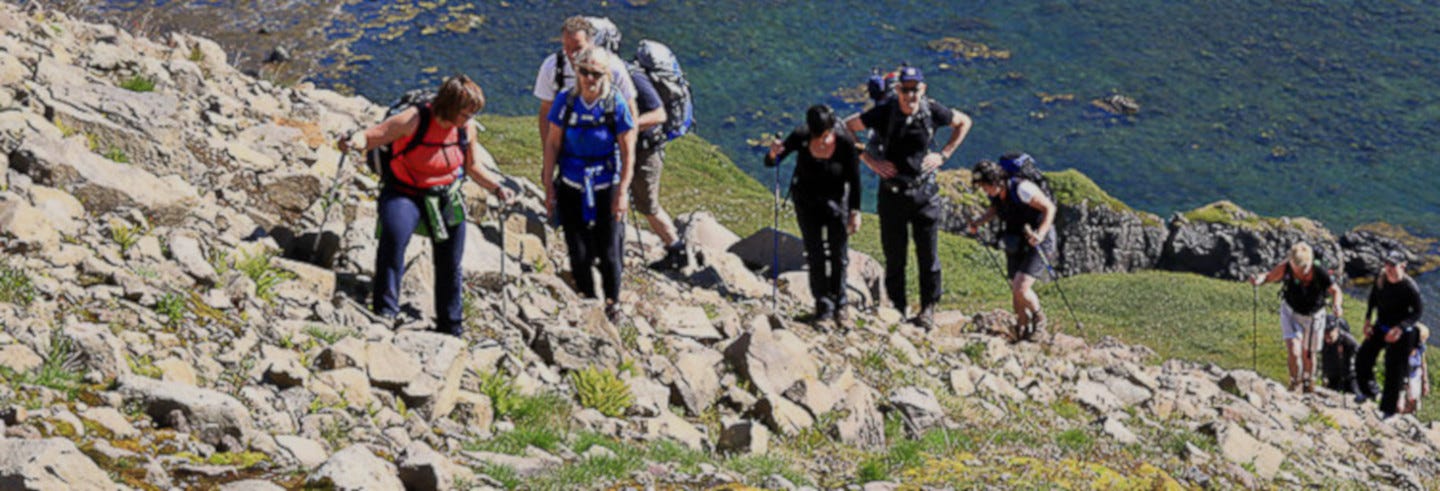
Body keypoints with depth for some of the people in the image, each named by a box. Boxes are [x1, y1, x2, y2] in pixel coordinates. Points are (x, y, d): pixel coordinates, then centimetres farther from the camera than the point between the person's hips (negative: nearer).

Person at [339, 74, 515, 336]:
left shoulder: (467, 129, -5)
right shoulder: (414, 120, -21)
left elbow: (472, 166, 13)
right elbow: (371, 136, -20)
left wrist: (497, 188, 6)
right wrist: (355, 142, -41)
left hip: (446, 198, 5)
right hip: (406, 194, -5)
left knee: (450, 263, 12)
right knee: (394, 235, -35)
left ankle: (451, 325, 34)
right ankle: (385, 311, -28)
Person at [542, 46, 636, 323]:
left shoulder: (616, 104, -11)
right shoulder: (565, 101, -6)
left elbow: (628, 153, -7)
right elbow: (552, 145, 1)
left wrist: (622, 193, -11)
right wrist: (548, 187, 1)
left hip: (607, 186, -2)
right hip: (572, 186, 2)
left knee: (609, 252, 4)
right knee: (578, 253, 6)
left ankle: (612, 303, 26)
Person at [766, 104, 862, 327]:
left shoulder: (845, 141, -25)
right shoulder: (800, 138, -24)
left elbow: (854, 179, -14)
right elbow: (769, 163, -17)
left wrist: (855, 211, -15)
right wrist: (773, 154, -40)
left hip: (836, 199, 0)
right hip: (806, 199, 0)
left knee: (839, 254, -1)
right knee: (816, 254, -3)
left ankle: (839, 305, 13)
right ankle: (823, 307, 6)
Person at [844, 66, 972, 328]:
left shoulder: (932, 110, -6)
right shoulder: (885, 112, -11)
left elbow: (963, 122, 13)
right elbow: (846, 128, -1)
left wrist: (943, 154, 5)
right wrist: (869, 160, -5)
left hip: (924, 191, 1)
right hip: (892, 192, -1)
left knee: (928, 254, 3)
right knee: (894, 255, 4)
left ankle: (928, 308, 16)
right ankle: (897, 309, 14)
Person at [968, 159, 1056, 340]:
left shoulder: (1021, 189, -28)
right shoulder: (994, 193, -6)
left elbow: (1049, 208, -21)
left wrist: (1040, 234, -33)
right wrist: (979, 222, -1)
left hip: (1037, 244, -7)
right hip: (1015, 245, 7)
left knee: (1020, 288, -18)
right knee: (1016, 295, 7)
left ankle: (1038, 316, 10)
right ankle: (1023, 329, 27)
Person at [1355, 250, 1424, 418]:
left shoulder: (1409, 287, -26)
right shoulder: (1381, 278, -9)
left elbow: (1418, 311, -19)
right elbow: (1373, 298, 9)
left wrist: (1400, 328, -30)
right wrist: (1368, 320, 3)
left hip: (1401, 334, -6)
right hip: (1381, 327, 6)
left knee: (1395, 370, 1)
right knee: (1362, 357, 8)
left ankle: (1389, 408, 18)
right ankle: (1369, 390, 35)